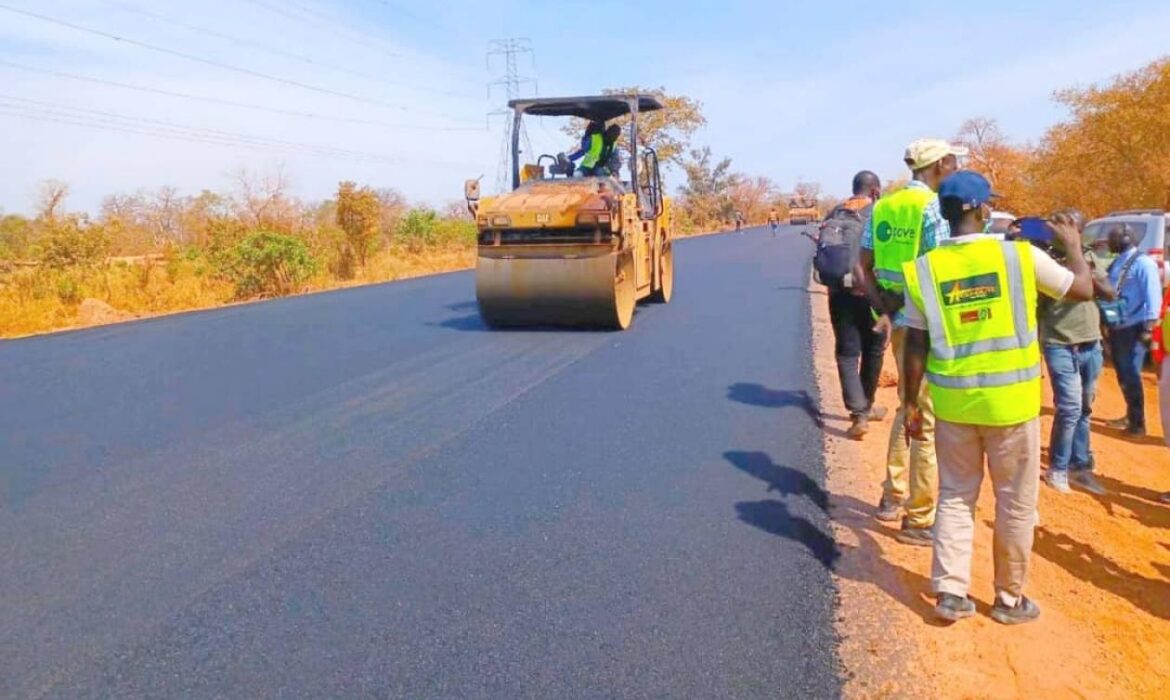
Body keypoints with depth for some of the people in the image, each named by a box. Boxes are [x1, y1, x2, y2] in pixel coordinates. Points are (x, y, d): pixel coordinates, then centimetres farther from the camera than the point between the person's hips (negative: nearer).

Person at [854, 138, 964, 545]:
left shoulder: (882, 207, 10)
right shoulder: (935, 207, -12)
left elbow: (863, 270, 7)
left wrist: (885, 311, 1)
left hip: (898, 320, 8)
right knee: (931, 421, 1)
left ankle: (893, 497, 30)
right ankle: (919, 520, 9)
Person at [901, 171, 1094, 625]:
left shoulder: (925, 268, -3)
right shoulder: (1022, 255, -9)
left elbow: (916, 345, -1)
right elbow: (1084, 290, 6)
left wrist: (911, 403, 8)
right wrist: (1072, 244, 22)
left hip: (953, 401, 2)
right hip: (1010, 400, -2)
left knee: (955, 497, 16)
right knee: (1016, 503, 13)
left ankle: (950, 593, 17)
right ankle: (1010, 599, 25)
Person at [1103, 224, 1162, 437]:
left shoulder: (1143, 262, -12)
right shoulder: (1116, 263, 13)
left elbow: (1153, 295, -15)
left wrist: (1149, 327, -19)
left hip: (1134, 329, -8)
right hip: (1117, 328, 8)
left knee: (1131, 376, -4)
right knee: (1123, 375, 14)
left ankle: (1137, 423, 4)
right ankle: (1130, 416, 26)